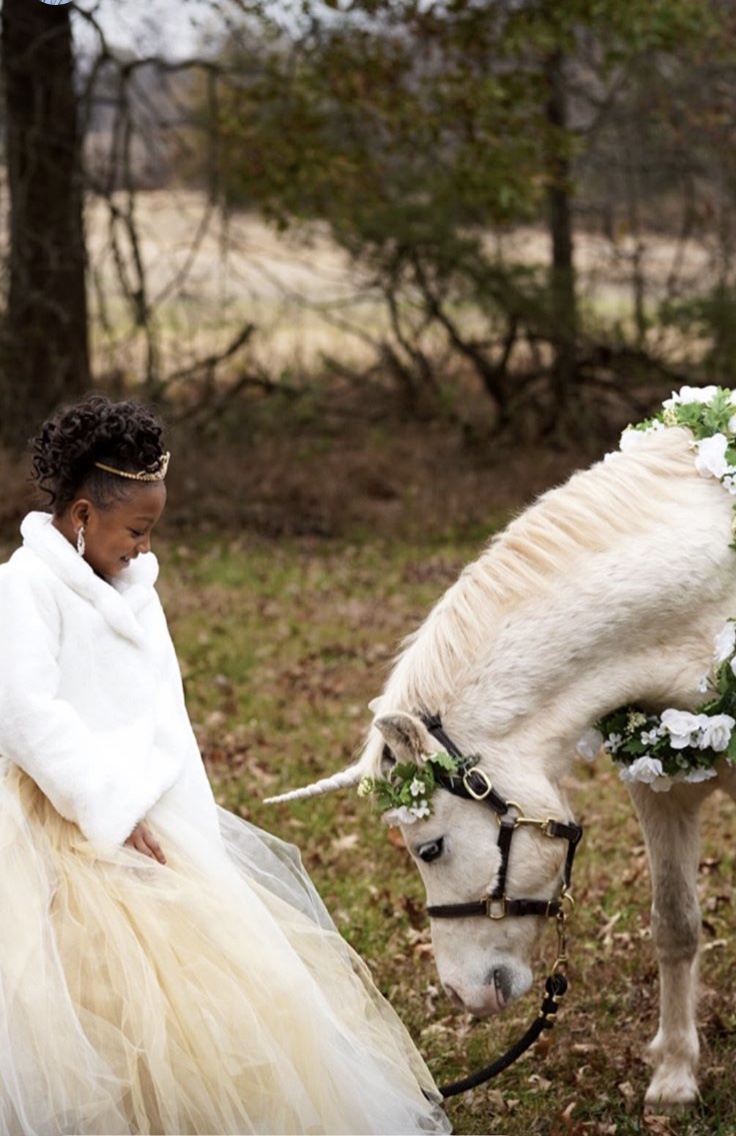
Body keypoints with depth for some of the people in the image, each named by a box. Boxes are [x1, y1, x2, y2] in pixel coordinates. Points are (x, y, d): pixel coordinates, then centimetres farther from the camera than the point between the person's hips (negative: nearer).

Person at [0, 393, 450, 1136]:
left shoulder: (131, 586, 13)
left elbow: (163, 714, 13)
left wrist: (187, 820, 1)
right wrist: (113, 818, -19)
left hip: (147, 814, 8)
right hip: (69, 822, -8)